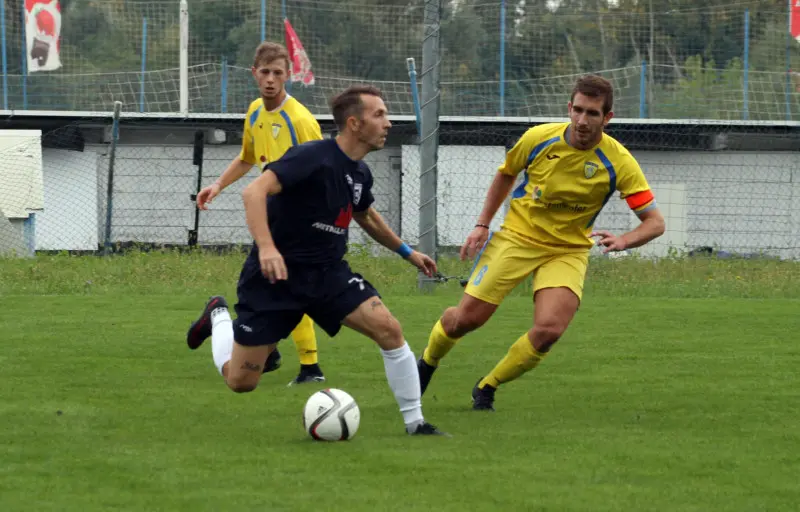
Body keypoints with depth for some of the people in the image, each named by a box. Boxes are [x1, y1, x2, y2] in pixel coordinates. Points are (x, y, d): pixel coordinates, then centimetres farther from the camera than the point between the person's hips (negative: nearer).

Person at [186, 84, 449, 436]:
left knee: (389, 330, -16)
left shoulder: (359, 173, 4)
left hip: (329, 274, 6)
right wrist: (266, 247, -44)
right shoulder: (313, 157, -21)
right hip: (276, 275, -6)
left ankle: (415, 423, -5)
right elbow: (254, 191, -32)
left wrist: (407, 252, 29)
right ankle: (219, 317, 31)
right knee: (241, 381, -1)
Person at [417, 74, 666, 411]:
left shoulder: (618, 162, -17)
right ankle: (427, 363, 29)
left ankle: (487, 388, 3)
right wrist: (482, 225, 3)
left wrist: (623, 241, -34)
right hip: (517, 236, 0)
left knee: (549, 331, -22)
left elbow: (654, 222, -14)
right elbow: (506, 174, 10)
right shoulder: (538, 139, -13)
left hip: (569, 251, 0)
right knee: (467, 318, -6)